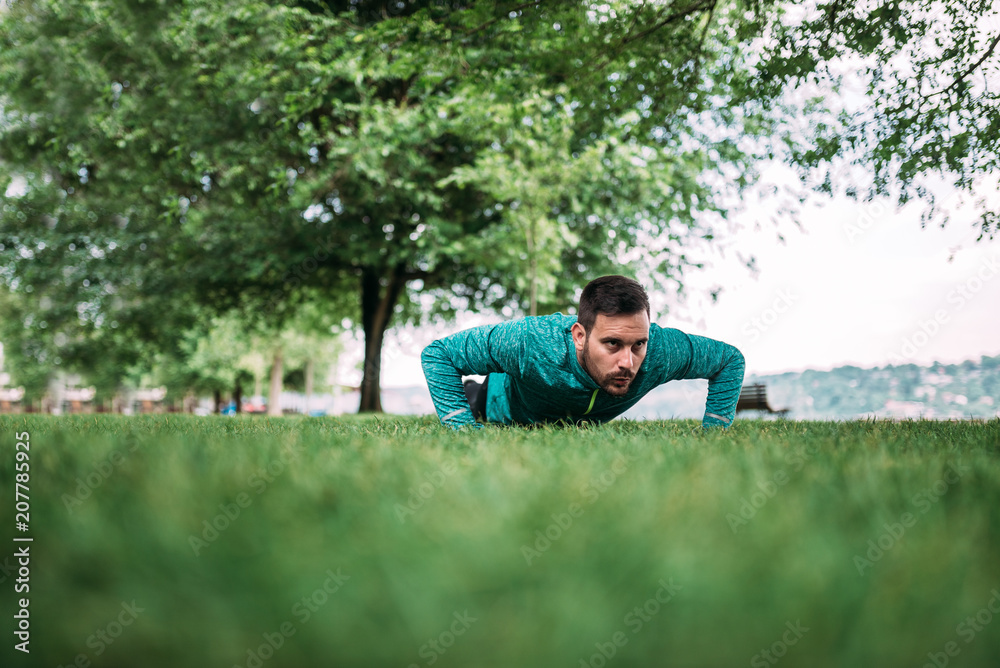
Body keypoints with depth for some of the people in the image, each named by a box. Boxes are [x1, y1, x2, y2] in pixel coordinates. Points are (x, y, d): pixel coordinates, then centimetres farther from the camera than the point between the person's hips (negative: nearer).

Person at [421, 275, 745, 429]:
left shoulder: (660, 350, -42)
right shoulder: (530, 342, -51)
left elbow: (730, 359, -21)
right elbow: (437, 353, -37)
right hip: (506, 411, -4)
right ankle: (470, 394, 57)